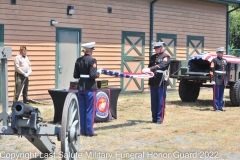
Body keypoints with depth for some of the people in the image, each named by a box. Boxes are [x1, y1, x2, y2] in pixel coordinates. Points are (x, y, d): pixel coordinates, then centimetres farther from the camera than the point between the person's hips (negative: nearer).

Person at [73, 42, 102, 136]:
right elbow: (93, 75, -19)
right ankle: (89, 131, 7)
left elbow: (75, 75, 6)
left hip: (81, 87, 6)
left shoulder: (78, 60, 6)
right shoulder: (92, 60, -13)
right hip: (90, 88, -6)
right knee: (90, 110, 2)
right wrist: (98, 74, 0)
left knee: (82, 110, 11)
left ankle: (83, 131, 17)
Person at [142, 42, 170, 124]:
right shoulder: (153, 57, 17)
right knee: (153, 101, 8)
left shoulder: (165, 57, -3)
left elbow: (161, 66, -19)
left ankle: (160, 118, 1)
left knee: (161, 101, -3)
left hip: (161, 82, -6)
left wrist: (150, 69, -30)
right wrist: (146, 70, 0)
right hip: (152, 81, 6)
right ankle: (154, 118, 14)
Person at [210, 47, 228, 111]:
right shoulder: (214, 60, -7)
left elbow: (226, 71, 18)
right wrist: (212, 80, -18)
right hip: (217, 80, -7)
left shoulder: (225, 61, 15)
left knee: (221, 94, 10)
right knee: (216, 94, -2)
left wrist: (226, 80, 13)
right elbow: (212, 70, -13)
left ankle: (220, 107, 15)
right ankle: (216, 107, 2)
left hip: (223, 80, 7)